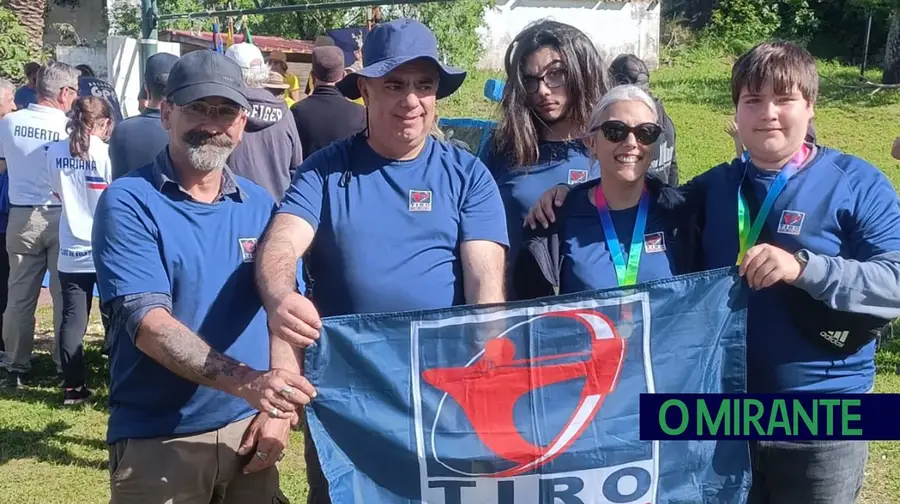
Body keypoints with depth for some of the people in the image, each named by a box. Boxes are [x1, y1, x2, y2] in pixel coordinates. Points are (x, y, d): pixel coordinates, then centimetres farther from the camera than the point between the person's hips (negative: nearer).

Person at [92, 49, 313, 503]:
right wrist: (245, 382, -31)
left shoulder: (262, 206, 5)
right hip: (157, 441, -4)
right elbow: (148, 323, -19)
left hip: (248, 433, 4)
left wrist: (280, 409, -5)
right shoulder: (128, 203, -9)